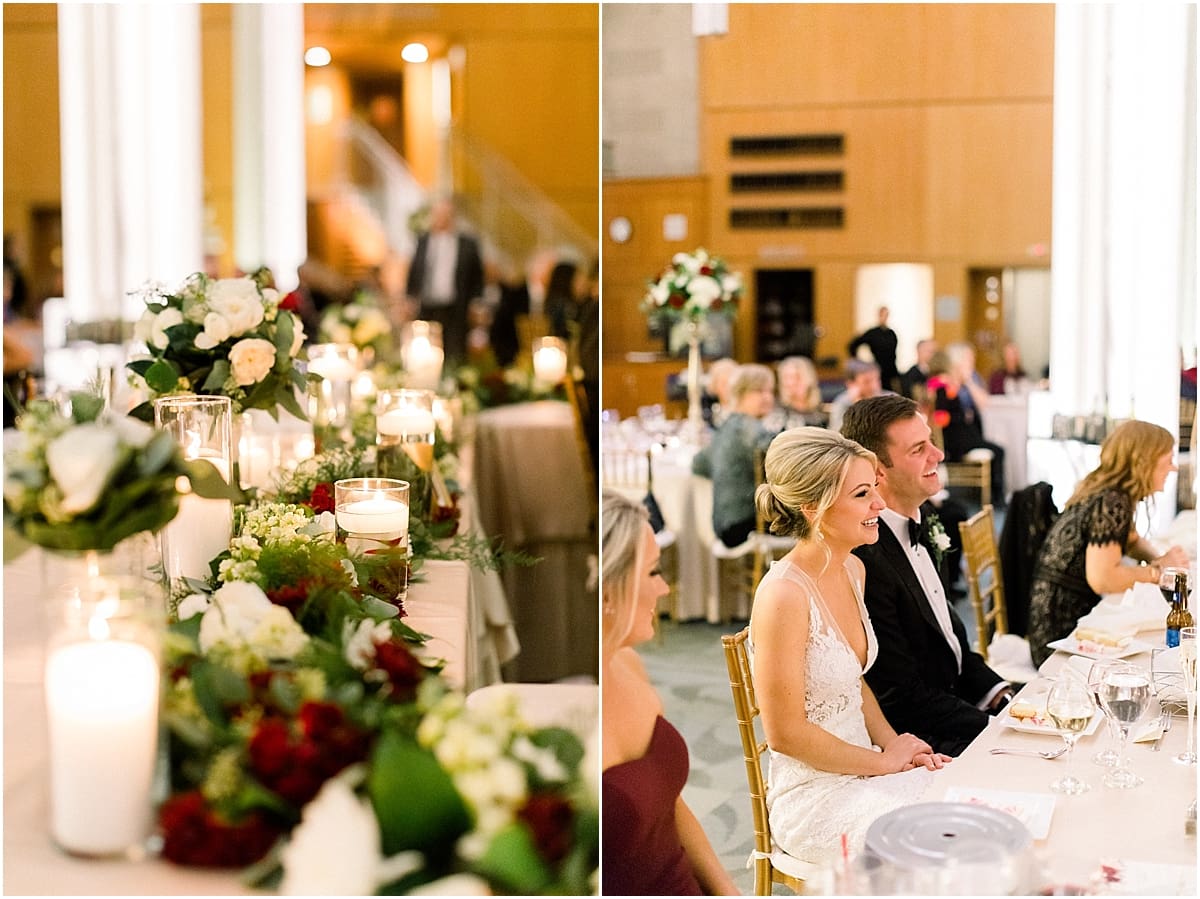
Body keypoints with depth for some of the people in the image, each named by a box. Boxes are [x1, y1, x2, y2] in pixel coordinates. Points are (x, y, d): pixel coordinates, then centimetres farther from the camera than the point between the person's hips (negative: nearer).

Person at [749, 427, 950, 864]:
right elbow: (785, 733, -20)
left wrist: (894, 743, 0)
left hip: (863, 770, 8)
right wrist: (885, 761, -10)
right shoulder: (784, 595, -24)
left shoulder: (851, 570, 4)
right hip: (815, 799, -8)